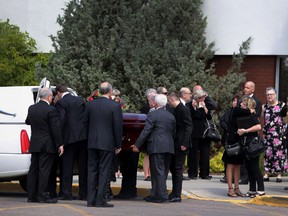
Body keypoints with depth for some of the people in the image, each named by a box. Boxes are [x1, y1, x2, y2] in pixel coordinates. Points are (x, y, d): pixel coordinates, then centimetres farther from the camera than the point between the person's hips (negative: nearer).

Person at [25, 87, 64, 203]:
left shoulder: (31, 108, 6)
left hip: (34, 144, 6)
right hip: (47, 145, -6)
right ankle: (43, 195, -5)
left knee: (33, 169, 10)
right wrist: (60, 144, -10)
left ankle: (31, 195, 12)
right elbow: (56, 128, -14)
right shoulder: (51, 110, -14)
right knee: (44, 170, -4)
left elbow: (27, 122, 21)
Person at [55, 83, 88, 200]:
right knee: (83, 167, 9)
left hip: (70, 138, -5)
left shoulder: (61, 103, -5)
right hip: (83, 137, 5)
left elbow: (61, 120, -13)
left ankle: (66, 193, 0)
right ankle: (84, 193, 11)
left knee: (66, 166, 2)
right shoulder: (80, 100, 12)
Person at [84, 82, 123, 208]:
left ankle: (91, 200, 9)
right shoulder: (115, 106, -9)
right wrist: (118, 145, 0)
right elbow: (118, 127, -8)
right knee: (104, 171, 0)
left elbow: (85, 123, 10)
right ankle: (100, 200, -2)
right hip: (107, 143, -4)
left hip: (92, 143, 4)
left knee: (92, 170, 9)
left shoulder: (90, 104, 3)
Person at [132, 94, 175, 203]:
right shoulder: (171, 116, 13)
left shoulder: (152, 115, -7)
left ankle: (162, 195, -7)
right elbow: (173, 132, 16)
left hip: (156, 147, -7)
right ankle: (156, 194, 17)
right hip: (169, 148, 7)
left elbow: (146, 131, -10)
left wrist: (137, 145, -5)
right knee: (163, 171, 10)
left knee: (158, 171, -5)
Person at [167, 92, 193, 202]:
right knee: (173, 167, 13)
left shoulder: (184, 110, -13)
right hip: (175, 144, 10)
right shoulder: (176, 110, 15)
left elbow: (189, 127, -18)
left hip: (180, 145, -10)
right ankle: (174, 193, 20)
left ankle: (177, 195, -5)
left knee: (178, 168, -7)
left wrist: (184, 143, -22)